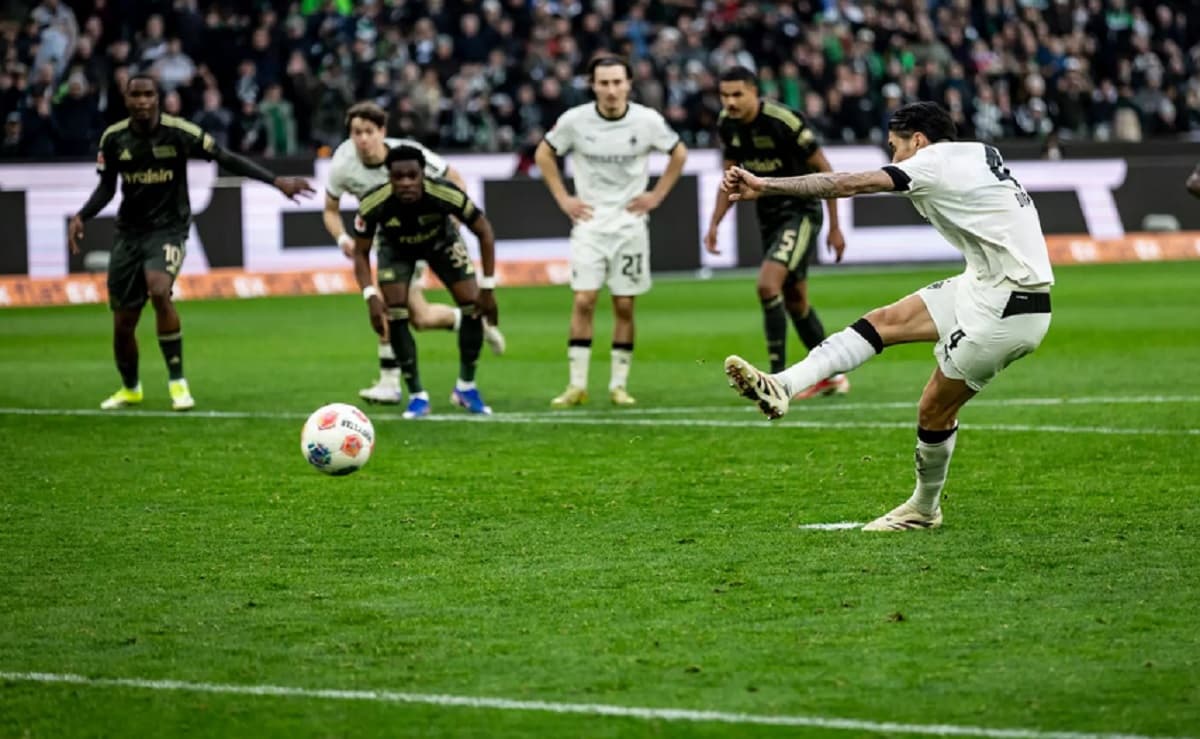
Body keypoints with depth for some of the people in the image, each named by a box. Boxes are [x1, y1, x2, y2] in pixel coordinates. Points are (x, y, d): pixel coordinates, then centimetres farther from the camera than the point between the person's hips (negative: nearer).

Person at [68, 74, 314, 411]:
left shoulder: (179, 132, -13)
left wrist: (276, 181, -13)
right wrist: (81, 216, -8)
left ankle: (177, 381, -19)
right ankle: (130, 388, 35)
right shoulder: (113, 138, -4)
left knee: (159, 291, -32)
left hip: (168, 228, -3)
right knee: (123, 323, 5)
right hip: (129, 230, 3)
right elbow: (107, 187, 8)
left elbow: (227, 159, -8)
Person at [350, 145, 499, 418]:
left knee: (474, 305, -11)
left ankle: (466, 388, 9)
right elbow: (361, 253, -20)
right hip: (396, 248, 0)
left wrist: (487, 288, -23)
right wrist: (371, 296, -34)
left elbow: (484, 232, -22)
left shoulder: (446, 194, -38)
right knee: (395, 315, -16)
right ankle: (417, 396, -1)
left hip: (441, 240, 0)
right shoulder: (373, 204, -37)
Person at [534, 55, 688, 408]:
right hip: (589, 221, 0)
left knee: (624, 305, 1)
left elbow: (679, 154, 11)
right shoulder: (574, 120, -7)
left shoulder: (647, 121, -6)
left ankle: (619, 385, 9)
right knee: (583, 300, -9)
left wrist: (656, 195, 4)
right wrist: (563, 198, 3)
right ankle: (577, 385, -5)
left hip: (629, 222, 0)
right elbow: (544, 154, 10)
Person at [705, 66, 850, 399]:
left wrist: (835, 227, -11)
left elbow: (824, 171, -14)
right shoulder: (727, 125, -2)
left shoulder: (784, 121, -22)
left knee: (768, 284, -23)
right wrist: (714, 224, 3)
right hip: (769, 216, 8)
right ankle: (832, 375, 27)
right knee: (794, 300, 12)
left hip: (801, 212, -8)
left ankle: (779, 377, -18)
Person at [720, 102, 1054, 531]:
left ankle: (924, 509, 20)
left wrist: (764, 187, -12)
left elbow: (848, 185, -14)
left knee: (934, 410, 2)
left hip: (1006, 310, -9)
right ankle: (782, 387, -6)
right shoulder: (980, 154, 12)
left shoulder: (936, 161, -12)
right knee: (884, 322, 1)